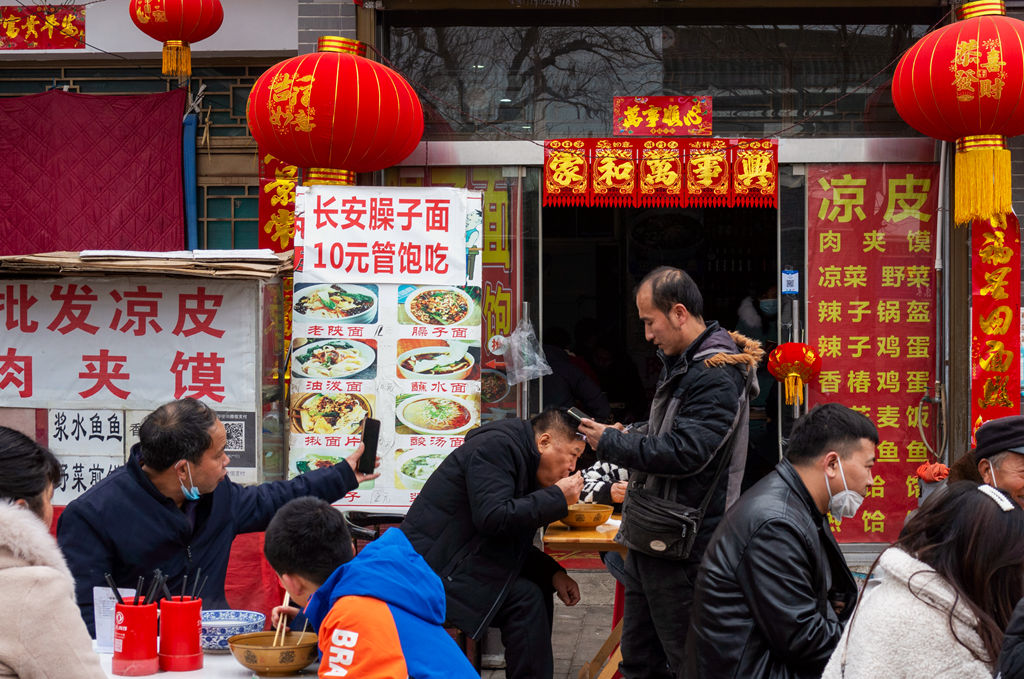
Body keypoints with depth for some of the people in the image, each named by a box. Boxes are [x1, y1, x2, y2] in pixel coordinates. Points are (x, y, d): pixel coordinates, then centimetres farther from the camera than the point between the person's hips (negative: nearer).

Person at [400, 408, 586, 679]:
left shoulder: (521, 458, 16)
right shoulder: (495, 447, -15)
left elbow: (514, 547, 17)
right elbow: (492, 518, -28)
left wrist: (554, 573, 1)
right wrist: (557, 497, -19)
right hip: (431, 566, -10)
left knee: (538, 592, 6)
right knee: (524, 599, -18)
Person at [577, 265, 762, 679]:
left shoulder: (717, 376, -17)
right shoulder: (681, 363, 15)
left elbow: (683, 453, -24)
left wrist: (610, 442, -13)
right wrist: (629, 433, 5)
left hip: (679, 544, -10)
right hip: (648, 538, 10)